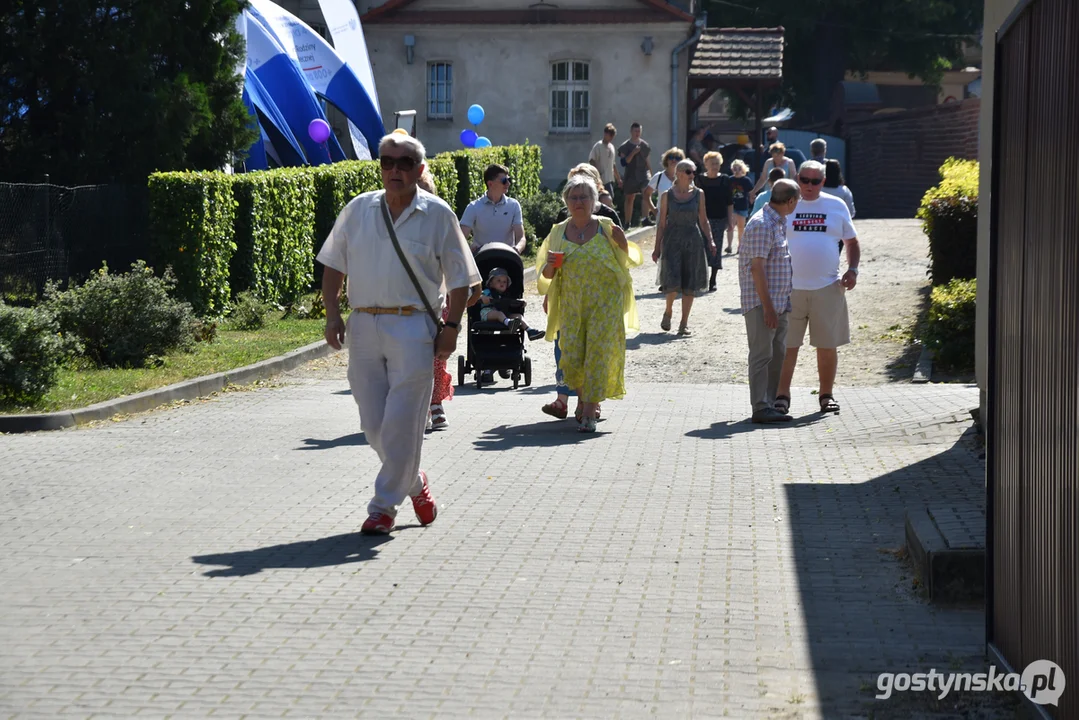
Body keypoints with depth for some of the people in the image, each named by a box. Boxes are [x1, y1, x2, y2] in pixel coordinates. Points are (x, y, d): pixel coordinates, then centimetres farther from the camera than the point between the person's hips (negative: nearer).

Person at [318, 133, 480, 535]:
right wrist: (332, 314, 4)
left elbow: (460, 278, 4)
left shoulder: (437, 215, 2)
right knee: (373, 423, 6)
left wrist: (451, 327, -4)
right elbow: (333, 265, 15)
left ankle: (383, 508, 3)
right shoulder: (358, 210, 9)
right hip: (363, 325, 4)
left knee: (401, 424, -7)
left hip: (413, 327, -3)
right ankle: (413, 482, 30)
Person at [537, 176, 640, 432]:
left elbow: (625, 263, 10)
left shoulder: (606, 228, 0)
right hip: (571, 303, 2)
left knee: (597, 354, -11)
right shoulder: (558, 232, 7)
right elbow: (546, 275, 10)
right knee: (572, 358, -3)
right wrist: (551, 266, -7)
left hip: (605, 302, -2)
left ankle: (589, 414, -8)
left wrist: (622, 244, -6)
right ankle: (585, 399, 27)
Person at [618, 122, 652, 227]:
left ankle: (645, 218, -29)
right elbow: (623, 162, -9)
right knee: (630, 199, 7)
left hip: (644, 172, 1)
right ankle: (627, 223, 17)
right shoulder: (625, 146, -1)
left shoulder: (644, 145, 9)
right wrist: (633, 153, -19)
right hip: (630, 175, -1)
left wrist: (650, 173, 13)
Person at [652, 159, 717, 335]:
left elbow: (703, 221, 10)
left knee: (690, 284, 1)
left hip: (693, 241, 2)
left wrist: (710, 241, -1)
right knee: (673, 281, -13)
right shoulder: (667, 196, 1)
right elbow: (661, 223, 4)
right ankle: (668, 311, 15)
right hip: (672, 241, -2)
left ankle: (684, 323, 9)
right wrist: (657, 247, 2)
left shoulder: (698, 194, 6)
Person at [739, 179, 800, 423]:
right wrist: (768, 307, -22)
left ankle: (773, 403, 18)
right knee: (762, 355, -8)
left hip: (780, 302, 10)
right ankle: (761, 408, -7)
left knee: (778, 355, 12)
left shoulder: (780, 222, 16)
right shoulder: (762, 224, -16)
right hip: (762, 303, -10)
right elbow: (757, 268, -20)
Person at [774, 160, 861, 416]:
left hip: (828, 287, 1)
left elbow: (851, 242, 16)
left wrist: (852, 270, 1)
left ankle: (826, 395, 18)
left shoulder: (836, 206, 8)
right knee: (787, 344, 0)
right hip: (790, 287, -1)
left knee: (828, 345, 6)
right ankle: (782, 395, 7)